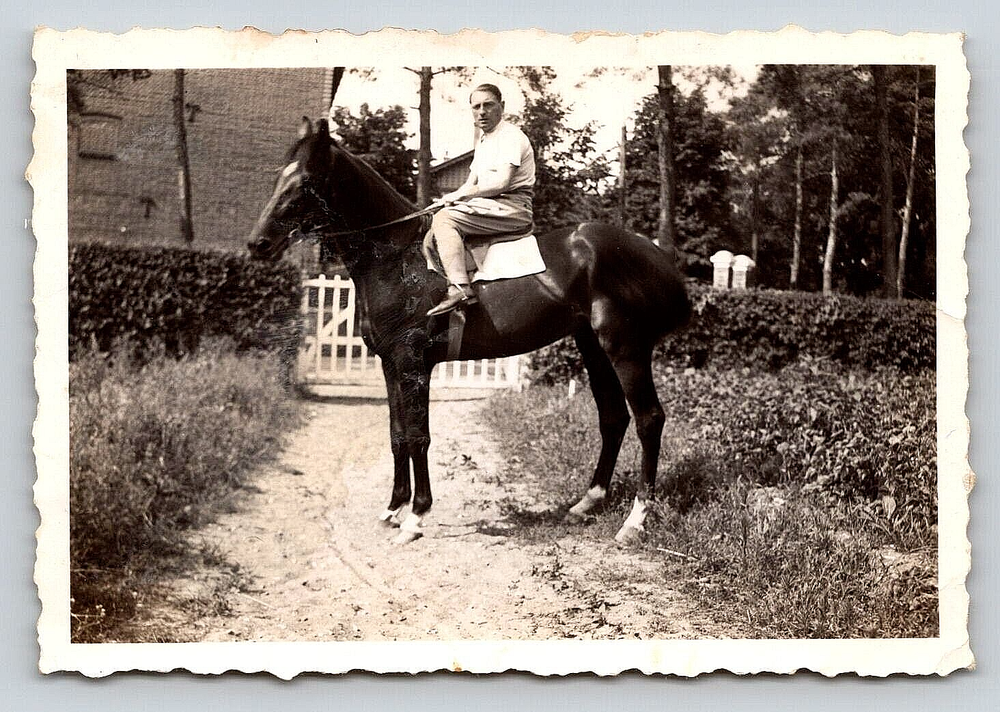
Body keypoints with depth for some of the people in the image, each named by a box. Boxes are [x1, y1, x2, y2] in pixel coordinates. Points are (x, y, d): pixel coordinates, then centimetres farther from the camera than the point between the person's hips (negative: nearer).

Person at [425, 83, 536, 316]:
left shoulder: (510, 136, -10)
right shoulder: (483, 141, 22)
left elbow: (501, 183, -22)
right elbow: (471, 184, 22)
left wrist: (460, 195, -13)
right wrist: (449, 199, 0)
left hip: (512, 207, -10)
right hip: (490, 208, 10)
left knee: (444, 219, -24)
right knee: (431, 237, 9)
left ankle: (460, 288, -36)